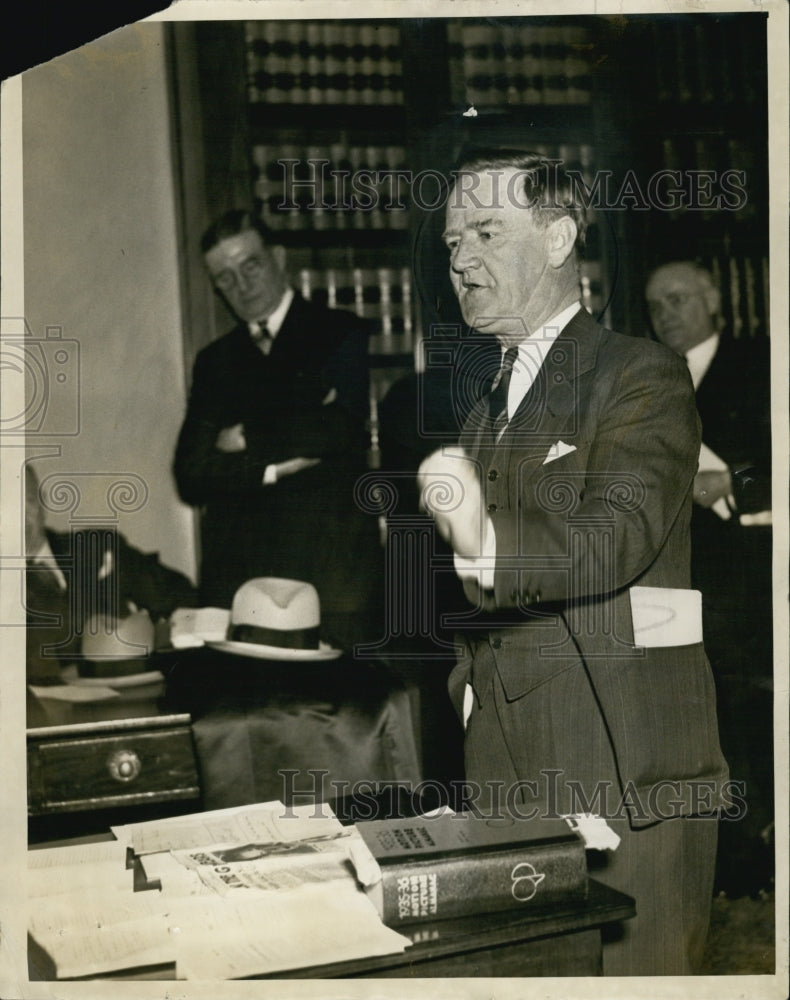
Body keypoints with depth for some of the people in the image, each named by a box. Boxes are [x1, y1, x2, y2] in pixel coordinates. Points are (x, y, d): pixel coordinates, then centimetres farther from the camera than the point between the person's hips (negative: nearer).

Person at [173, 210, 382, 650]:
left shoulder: (342, 333, 7)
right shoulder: (215, 360, 18)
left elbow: (343, 428, -11)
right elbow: (190, 478, 7)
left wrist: (247, 439, 0)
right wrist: (274, 468, -6)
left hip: (331, 567, -3)